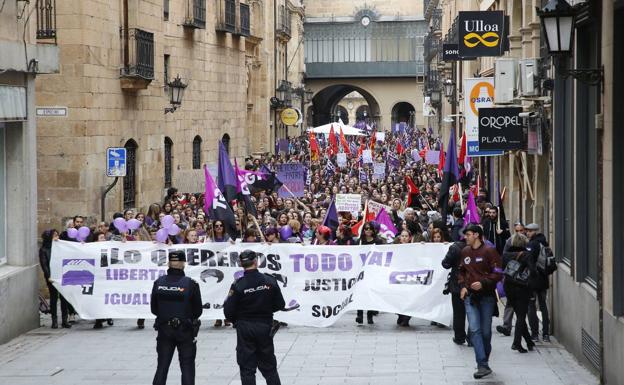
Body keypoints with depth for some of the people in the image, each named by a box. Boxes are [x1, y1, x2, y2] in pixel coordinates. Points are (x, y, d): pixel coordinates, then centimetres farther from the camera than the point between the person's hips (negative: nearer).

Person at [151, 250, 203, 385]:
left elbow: (154, 309, 2)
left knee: (162, 366, 11)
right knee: (187, 367, 7)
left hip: (164, 330, 2)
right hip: (185, 331, -2)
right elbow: (198, 311, -5)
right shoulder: (191, 284, -13)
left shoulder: (159, 283, -5)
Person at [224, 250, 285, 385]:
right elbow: (280, 304, 0)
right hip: (265, 327, 2)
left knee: (247, 369, 5)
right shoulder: (270, 281, -7)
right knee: (269, 366, 14)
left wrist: (236, 321, 10)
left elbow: (228, 311, -11)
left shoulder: (238, 285, -14)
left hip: (245, 328, -2)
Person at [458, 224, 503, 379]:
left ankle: (483, 362, 22)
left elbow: (498, 273, -10)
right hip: (470, 296, 4)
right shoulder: (465, 252, 9)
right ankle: (483, 366, -14)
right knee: (474, 329, -10)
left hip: (486, 296, -3)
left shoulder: (489, 251, -8)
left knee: (486, 331, 5)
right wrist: (463, 286, 6)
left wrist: (483, 283, -21)